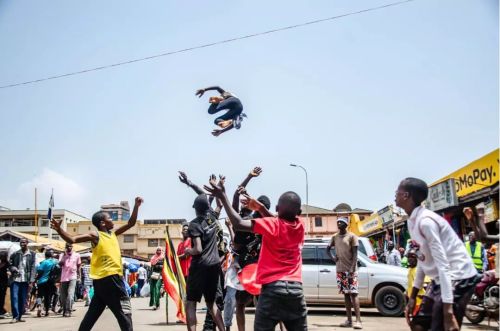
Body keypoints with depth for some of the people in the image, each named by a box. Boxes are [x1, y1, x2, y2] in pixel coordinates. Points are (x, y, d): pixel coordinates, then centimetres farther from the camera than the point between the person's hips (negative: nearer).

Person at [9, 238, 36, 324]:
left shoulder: (32, 254, 4)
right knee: (14, 297, -8)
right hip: (15, 279, 1)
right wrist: (13, 268, -8)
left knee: (23, 299, 4)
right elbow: (10, 264, 16)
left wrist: (31, 280, -7)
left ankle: (20, 316, 15)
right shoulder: (15, 254, 9)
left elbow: (33, 268, 0)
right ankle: (15, 316, -5)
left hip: (25, 280, -1)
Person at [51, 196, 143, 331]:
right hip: (109, 278, -9)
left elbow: (131, 223, 20)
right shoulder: (95, 235, -5)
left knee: (93, 312, 13)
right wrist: (59, 230, -28)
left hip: (103, 279, 9)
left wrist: (136, 206, 11)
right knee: (124, 311, -7)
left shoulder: (113, 234, 16)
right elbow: (72, 240, -12)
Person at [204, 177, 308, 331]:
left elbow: (238, 224, -16)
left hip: (273, 288, -5)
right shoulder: (300, 225, 8)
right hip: (296, 289, 5)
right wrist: (261, 208, 17)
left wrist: (223, 196, -10)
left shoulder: (272, 225, -8)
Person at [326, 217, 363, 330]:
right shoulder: (335, 237, 11)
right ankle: (349, 320, 10)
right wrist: (332, 257, 3)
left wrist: (352, 268, -17)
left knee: (353, 293, -10)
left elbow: (355, 254, -8)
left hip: (350, 270, -5)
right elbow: (328, 248, 22)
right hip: (340, 270, 5)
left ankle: (358, 320, -11)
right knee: (346, 294, 7)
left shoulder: (352, 236, -4)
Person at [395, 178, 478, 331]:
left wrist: (448, 311, -29)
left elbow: (443, 265, -26)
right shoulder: (412, 221, 7)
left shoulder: (426, 221, -22)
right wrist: (413, 296, 17)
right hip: (440, 279, 10)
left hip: (458, 277, -10)